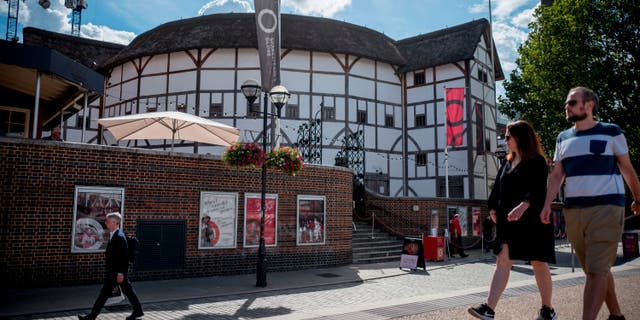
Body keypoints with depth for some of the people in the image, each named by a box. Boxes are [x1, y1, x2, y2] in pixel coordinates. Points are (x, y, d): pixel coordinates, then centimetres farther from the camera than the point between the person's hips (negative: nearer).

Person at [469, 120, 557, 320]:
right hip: (508, 221, 6)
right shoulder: (507, 163, 15)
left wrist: (524, 205, -36)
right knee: (503, 261, -2)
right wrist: (493, 208, 2)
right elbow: (497, 189, 16)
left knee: (539, 264, 5)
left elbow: (538, 190, -20)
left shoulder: (537, 161, -5)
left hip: (532, 221, -6)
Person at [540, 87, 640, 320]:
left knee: (596, 270, -11)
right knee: (598, 269, 13)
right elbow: (557, 175, 9)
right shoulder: (563, 138, 13)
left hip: (606, 207, -5)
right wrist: (547, 204, -3)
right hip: (573, 210, 5)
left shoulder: (610, 132, 2)